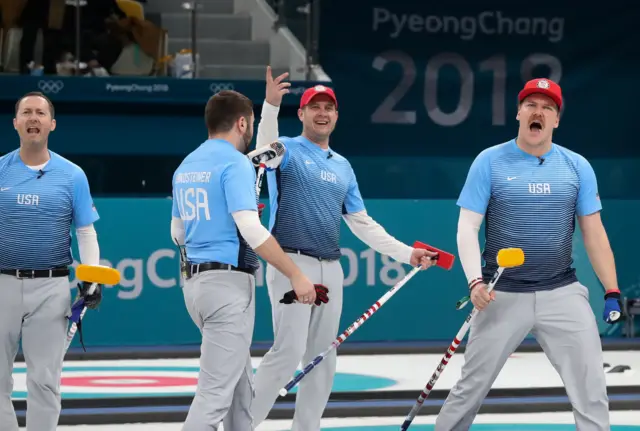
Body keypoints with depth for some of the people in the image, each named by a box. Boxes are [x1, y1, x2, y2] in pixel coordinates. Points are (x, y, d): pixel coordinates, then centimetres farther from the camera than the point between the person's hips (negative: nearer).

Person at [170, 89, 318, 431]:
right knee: (216, 390, -10)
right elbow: (251, 229, -21)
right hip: (229, 283, -9)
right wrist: (296, 275, -17)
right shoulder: (235, 163, -11)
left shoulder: (186, 167, 14)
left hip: (195, 281, 9)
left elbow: (178, 233, 20)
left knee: (240, 384, 18)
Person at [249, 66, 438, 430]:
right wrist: (271, 106, -43)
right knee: (289, 351, -16)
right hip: (292, 264, -7)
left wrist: (406, 253, 11)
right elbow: (266, 153, -28)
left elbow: (362, 223, 19)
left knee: (323, 358, 9)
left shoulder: (342, 166, 17)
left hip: (331, 270, 7)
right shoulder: (289, 151, -2)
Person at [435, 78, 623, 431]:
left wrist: (611, 291, 2)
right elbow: (467, 227, -4)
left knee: (591, 387, -4)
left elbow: (593, 232, 8)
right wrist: (475, 280, -19)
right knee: (472, 385, 4)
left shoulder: (577, 166, 5)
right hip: (503, 295, -2)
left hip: (563, 294, 2)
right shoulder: (490, 162, -2)